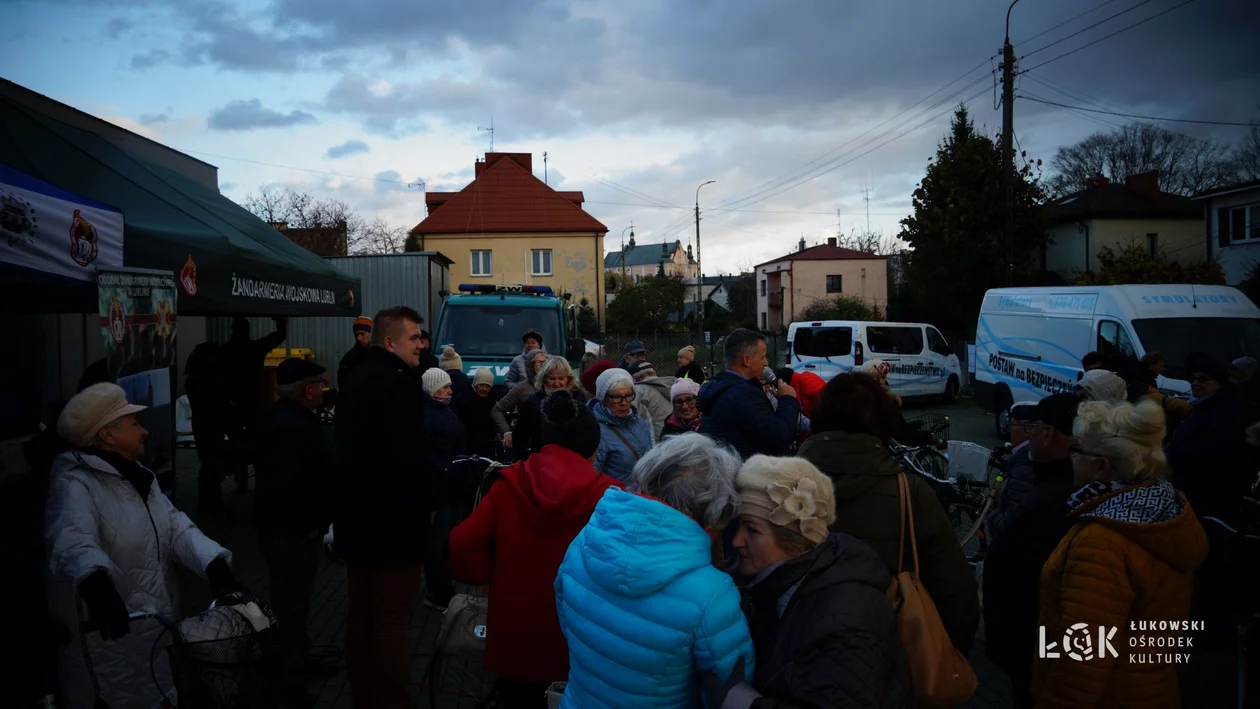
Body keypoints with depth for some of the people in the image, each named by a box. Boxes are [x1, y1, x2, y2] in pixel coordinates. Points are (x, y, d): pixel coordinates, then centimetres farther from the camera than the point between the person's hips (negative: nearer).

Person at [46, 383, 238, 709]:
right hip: (108, 639, -8)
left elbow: (175, 528, -1)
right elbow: (72, 539, -36)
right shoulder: (74, 484, -16)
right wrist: (96, 583, -56)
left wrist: (215, 565, -19)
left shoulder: (139, 477, 11)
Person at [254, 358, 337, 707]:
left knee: (296, 598, 21)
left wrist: (312, 522, 15)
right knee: (291, 602, 1)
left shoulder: (290, 418, 10)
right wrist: (306, 526, -21)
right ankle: (287, 676, 12)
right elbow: (285, 485, -32)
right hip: (291, 532, -11)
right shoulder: (290, 428, -25)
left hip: (292, 528, 11)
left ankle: (299, 659, 35)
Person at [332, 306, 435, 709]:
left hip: (356, 519, 10)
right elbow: (412, 455, -23)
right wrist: (428, 502, -8)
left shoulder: (358, 381, 13)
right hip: (394, 520, -10)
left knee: (361, 615, 17)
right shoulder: (399, 384, -17)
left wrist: (349, 507, 19)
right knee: (392, 620, -2)